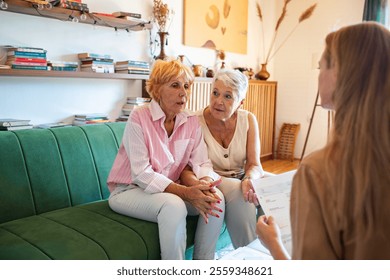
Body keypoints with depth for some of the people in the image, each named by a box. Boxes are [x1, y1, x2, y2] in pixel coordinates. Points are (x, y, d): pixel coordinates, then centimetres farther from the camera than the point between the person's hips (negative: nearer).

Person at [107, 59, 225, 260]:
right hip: (129, 189, -5)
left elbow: (202, 163, -5)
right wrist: (185, 192, -32)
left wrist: (205, 183, -30)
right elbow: (142, 174, -23)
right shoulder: (139, 118, -18)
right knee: (174, 205, -34)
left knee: (216, 198, -18)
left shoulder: (191, 122, -2)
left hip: (171, 188, 5)